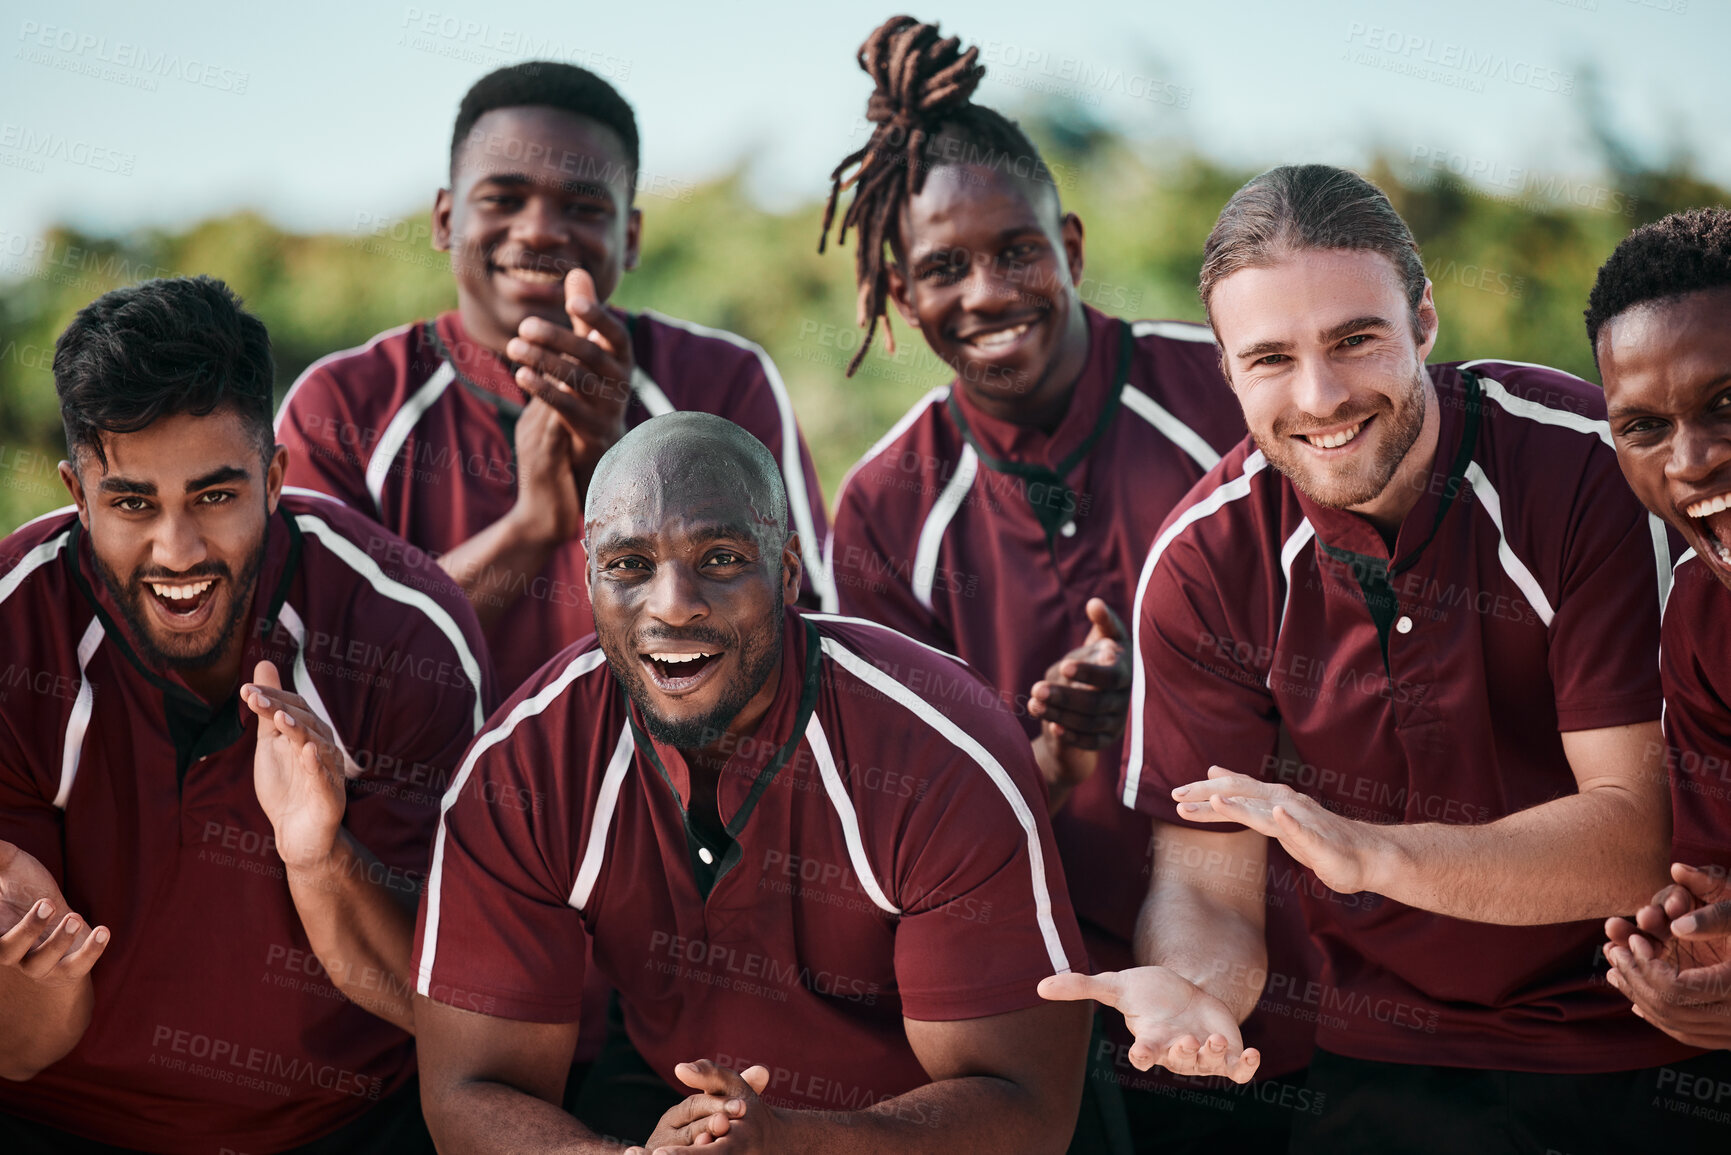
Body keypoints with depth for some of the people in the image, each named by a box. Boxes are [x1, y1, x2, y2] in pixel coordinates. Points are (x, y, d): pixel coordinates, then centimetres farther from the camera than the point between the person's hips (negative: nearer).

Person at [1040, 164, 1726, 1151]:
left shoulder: (1591, 467, -14)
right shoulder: (1202, 567, -6)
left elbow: (1644, 834, -17)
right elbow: (1209, 883, -4)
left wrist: (1374, 853, -31)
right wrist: (1187, 985, -28)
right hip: (1395, 1067, 0)